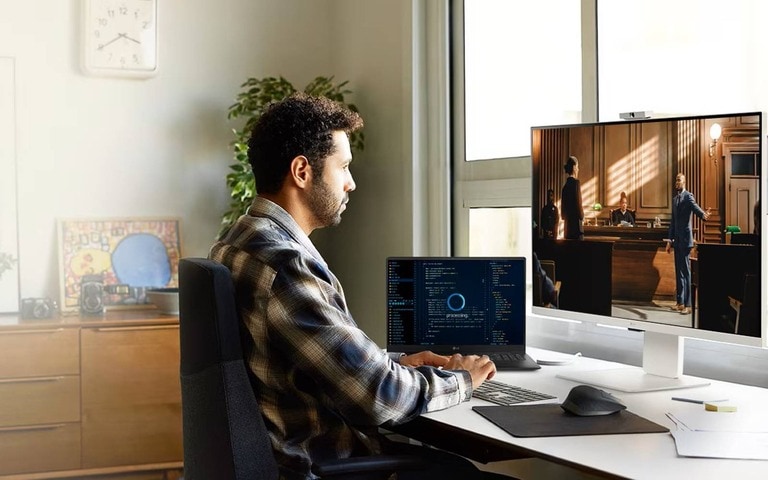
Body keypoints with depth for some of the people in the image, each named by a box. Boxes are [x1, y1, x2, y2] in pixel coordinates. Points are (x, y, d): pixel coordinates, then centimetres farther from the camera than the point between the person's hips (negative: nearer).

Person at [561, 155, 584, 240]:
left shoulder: (566, 185, 12)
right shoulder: (575, 182, -10)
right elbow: (578, 202, -14)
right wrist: (581, 217, 0)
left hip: (568, 223, 8)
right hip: (576, 222, -8)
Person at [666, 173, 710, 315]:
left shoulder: (688, 196, -7)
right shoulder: (675, 199, 17)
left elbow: (695, 207, -27)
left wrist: (703, 214, -49)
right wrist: (670, 240, 19)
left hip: (685, 239, -8)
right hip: (677, 239, 8)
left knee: (685, 271, -8)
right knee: (678, 271, 11)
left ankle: (687, 305, -8)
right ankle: (680, 302, 17)